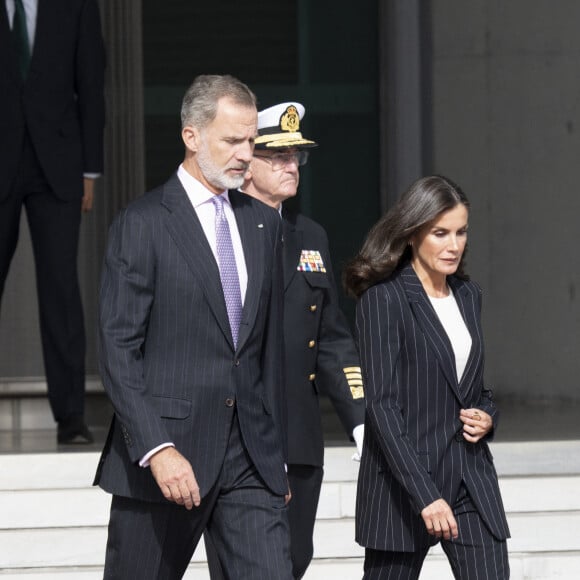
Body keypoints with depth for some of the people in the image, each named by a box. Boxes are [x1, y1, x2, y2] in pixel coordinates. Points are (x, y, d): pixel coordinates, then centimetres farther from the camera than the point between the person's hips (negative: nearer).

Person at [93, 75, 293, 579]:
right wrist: (156, 449, -21)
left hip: (251, 459, 5)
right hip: (165, 456, -5)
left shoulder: (262, 223, 14)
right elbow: (118, 349, -11)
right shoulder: (142, 224, -5)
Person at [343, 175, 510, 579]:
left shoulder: (468, 295, 12)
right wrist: (425, 494, -23)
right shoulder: (384, 299, -9)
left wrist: (487, 417, 1)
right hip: (404, 484, -6)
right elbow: (382, 404, -16)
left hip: (471, 480, 6)